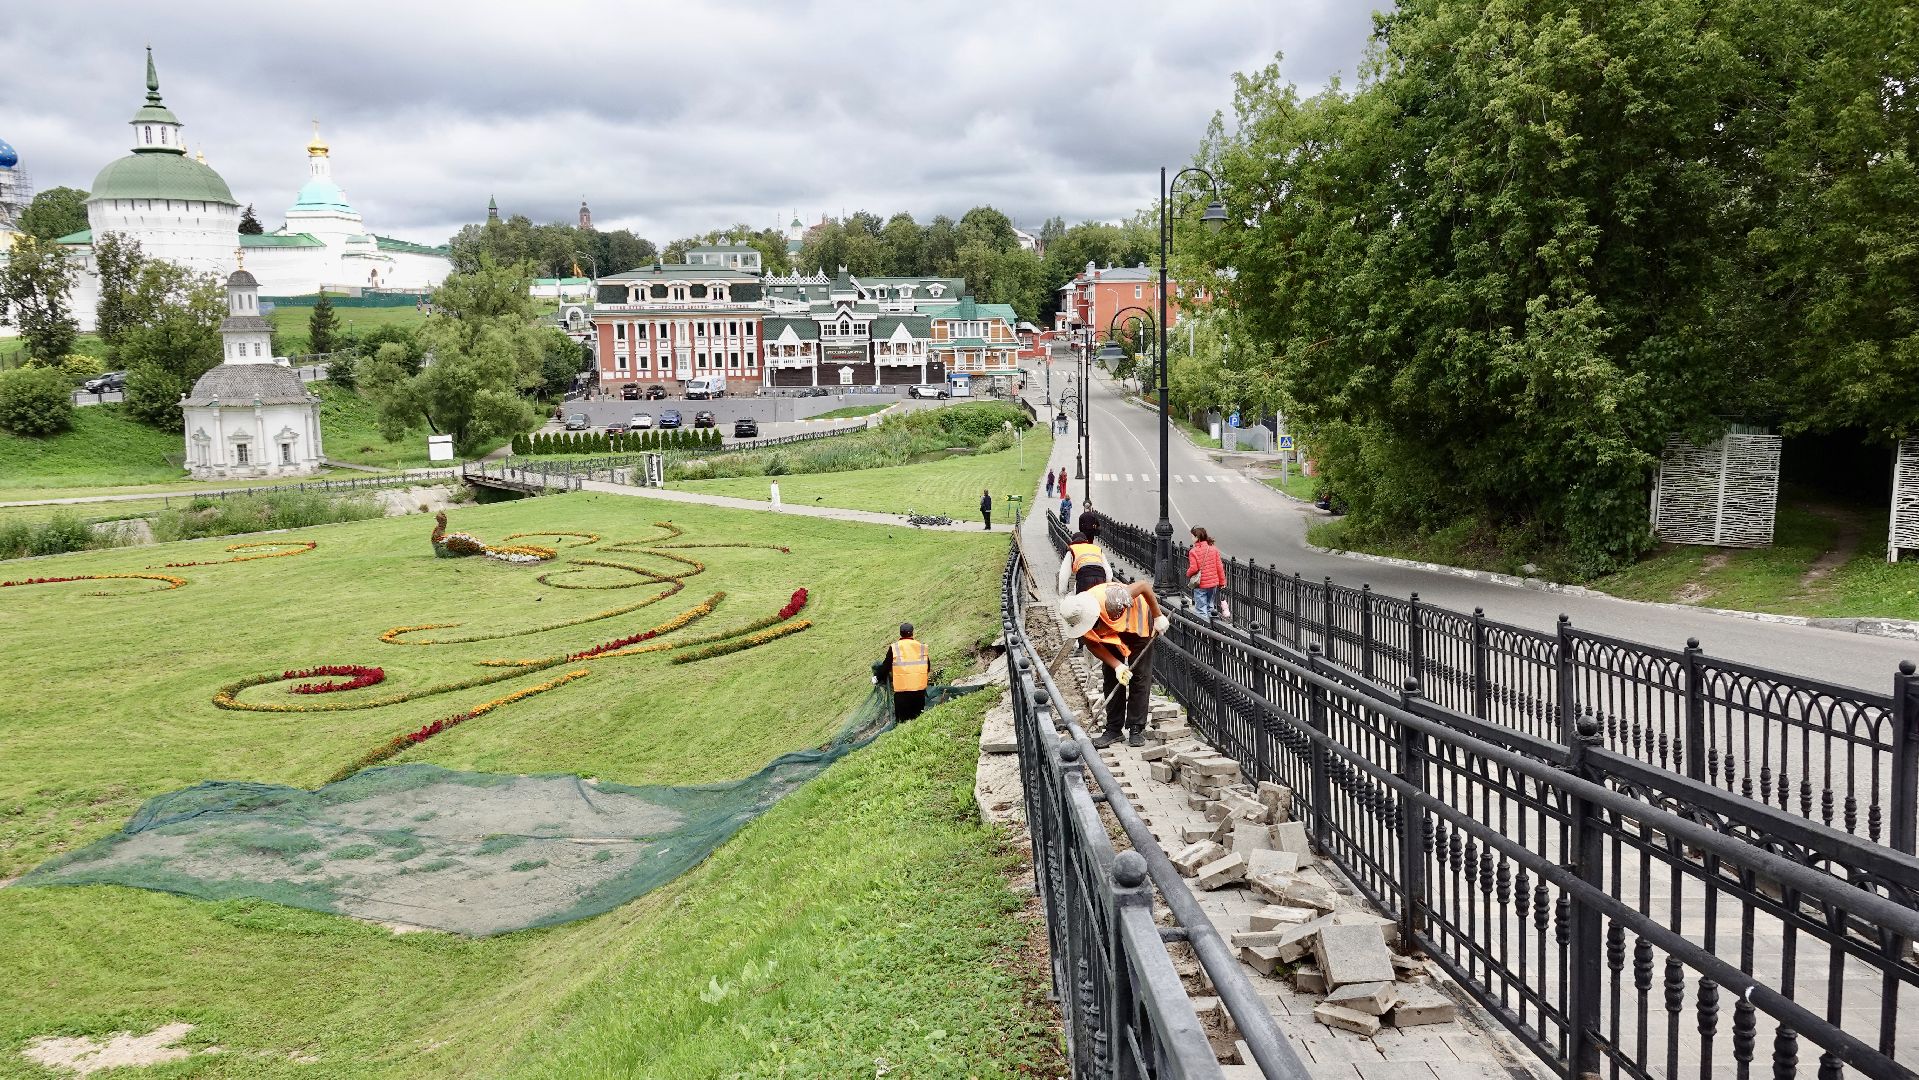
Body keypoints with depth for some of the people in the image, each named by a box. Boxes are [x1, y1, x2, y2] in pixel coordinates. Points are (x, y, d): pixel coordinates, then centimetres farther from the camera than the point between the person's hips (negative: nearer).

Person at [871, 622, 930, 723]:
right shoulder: (921, 647, 3)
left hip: (902, 689, -2)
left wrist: (876, 676, 21)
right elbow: (928, 667, 14)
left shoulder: (894, 648, -5)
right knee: (918, 718, 13)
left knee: (902, 718, 4)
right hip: (920, 688, 3)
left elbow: (886, 666, 3)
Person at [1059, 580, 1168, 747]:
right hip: (1111, 632, 4)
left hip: (1137, 622, -4)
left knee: (1140, 676, -5)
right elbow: (1093, 645, -12)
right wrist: (1117, 665, -23)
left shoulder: (1111, 598, -45)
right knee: (1111, 677, 0)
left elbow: (1144, 585, -31)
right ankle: (1114, 729, 9)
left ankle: (1136, 729, 1)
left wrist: (1158, 617, -22)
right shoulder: (1077, 620, -28)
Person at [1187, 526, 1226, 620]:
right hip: (1213, 583, 5)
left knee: (1201, 609, 0)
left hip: (1200, 585, -5)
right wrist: (1222, 581, 12)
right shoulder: (1213, 548, 0)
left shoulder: (1193, 551, -14)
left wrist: (1188, 574, 5)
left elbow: (1193, 568, -17)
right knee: (1210, 606, 20)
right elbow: (1219, 566, 3)